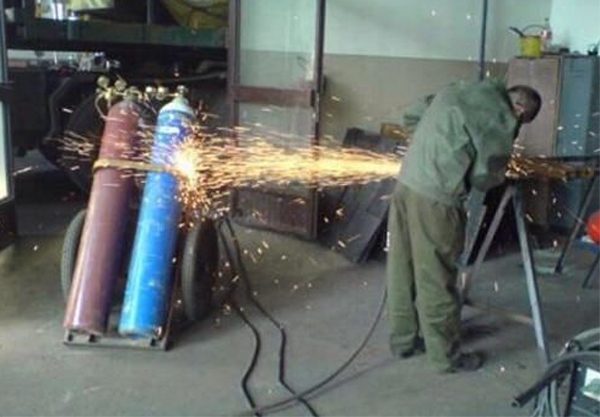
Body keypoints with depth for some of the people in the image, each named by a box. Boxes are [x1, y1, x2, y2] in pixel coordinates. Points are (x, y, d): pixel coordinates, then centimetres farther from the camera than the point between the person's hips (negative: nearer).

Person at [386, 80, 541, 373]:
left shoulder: (456, 91, 16)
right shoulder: (502, 119, -5)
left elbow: (411, 118, 23)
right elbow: (483, 177, -5)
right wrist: (499, 177, 16)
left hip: (406, 183, 8)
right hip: (435, 198, -8)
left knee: (402, 269, 16)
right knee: (436, 279, 4)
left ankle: (403, 339, 31)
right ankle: (446, 356, 19)